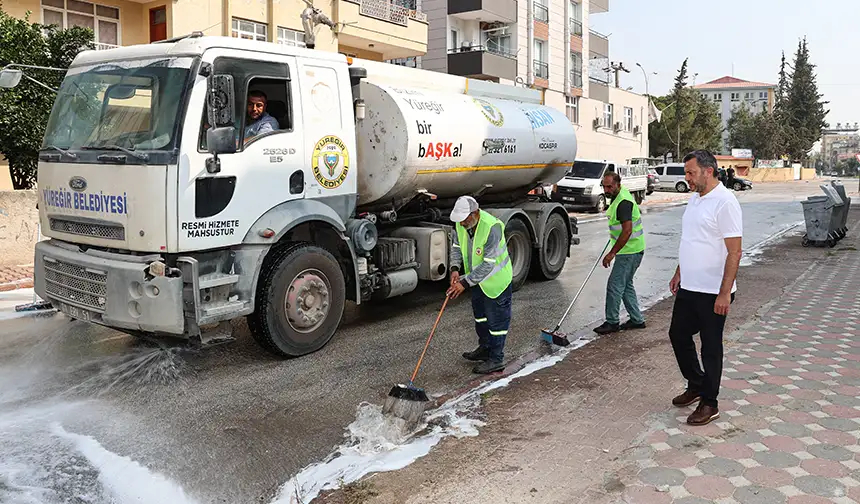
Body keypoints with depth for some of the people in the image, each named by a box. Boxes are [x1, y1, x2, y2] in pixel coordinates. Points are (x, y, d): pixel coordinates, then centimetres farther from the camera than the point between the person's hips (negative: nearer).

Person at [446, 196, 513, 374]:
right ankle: (484, 348, 41)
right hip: (478, 279, 8)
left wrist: (465, 283, -32)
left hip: (496, 279, -8)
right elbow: (456, 246, 6)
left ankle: (496, 360, 13)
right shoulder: (461, 223, -11)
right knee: (479, 313, 22)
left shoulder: (492, 227, -34)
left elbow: (488, 264, -33)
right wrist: (455, 269, -11)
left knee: (496, 319, 0)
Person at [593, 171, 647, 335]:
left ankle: (612, 322, 4)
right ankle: (637, 320, 24)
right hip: (630, 250, 11)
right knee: (626, 285, 17)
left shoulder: (623, 202, -23)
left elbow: (627, 231, -30)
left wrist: (612, 253, -28)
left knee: (614, 285, -6)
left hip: (630, 251, -11)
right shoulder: (620, 195, 10)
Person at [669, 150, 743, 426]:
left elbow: (734, 252, -20)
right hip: (688, 288, 9)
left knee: (711, 347, 4)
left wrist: (725, 293, -22)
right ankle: (696, 386, 35)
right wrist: (679, 274, 21)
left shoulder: (725, 202, -17)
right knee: (678, 336, 17)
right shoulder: (694, 199, 11)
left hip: (712, 292, -9)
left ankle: (709, 403, 18)